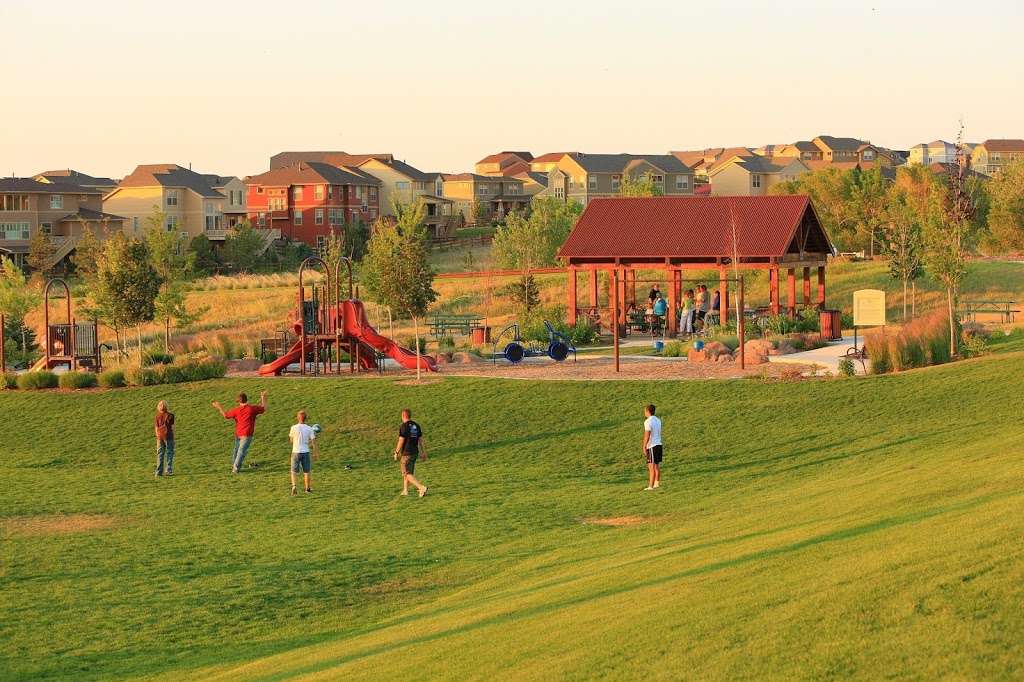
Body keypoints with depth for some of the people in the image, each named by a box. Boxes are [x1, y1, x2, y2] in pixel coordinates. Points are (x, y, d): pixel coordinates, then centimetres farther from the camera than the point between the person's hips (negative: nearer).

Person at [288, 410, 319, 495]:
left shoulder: (294, 428, -8)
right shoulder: (309, 429, -4)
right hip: (306, 452, 1)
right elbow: (313, 442, -3)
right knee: (306, 471, 14)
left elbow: (291, 440, 4)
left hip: (296, 452, -1)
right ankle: (307, 488, 20)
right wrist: (315, 453, 5)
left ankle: (293, 485, -13)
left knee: (294, 471, 7)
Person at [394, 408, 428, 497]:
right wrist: (424, 453, 11)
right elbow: (420, 440, 8)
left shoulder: (404, 426, -15)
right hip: (415, 452, 8)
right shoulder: (416, 425, 7)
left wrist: (396, 453, -6)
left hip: (407, 453, -8)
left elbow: (401, 441, -16)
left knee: (407, 474, -6)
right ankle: (405, 490, 28)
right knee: (407, 471, 23)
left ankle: (422, 487, -22)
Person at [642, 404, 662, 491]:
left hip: (652, 446, -8)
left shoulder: (648, 422, -13)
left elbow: (647, 435, -18)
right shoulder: (658, 420, 12)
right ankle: (657, 484, 22)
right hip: (659, 444, 8)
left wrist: (644, 447, -16)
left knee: (651, 466, -7)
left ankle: (651, 486, -9)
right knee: (657, 465, 15)